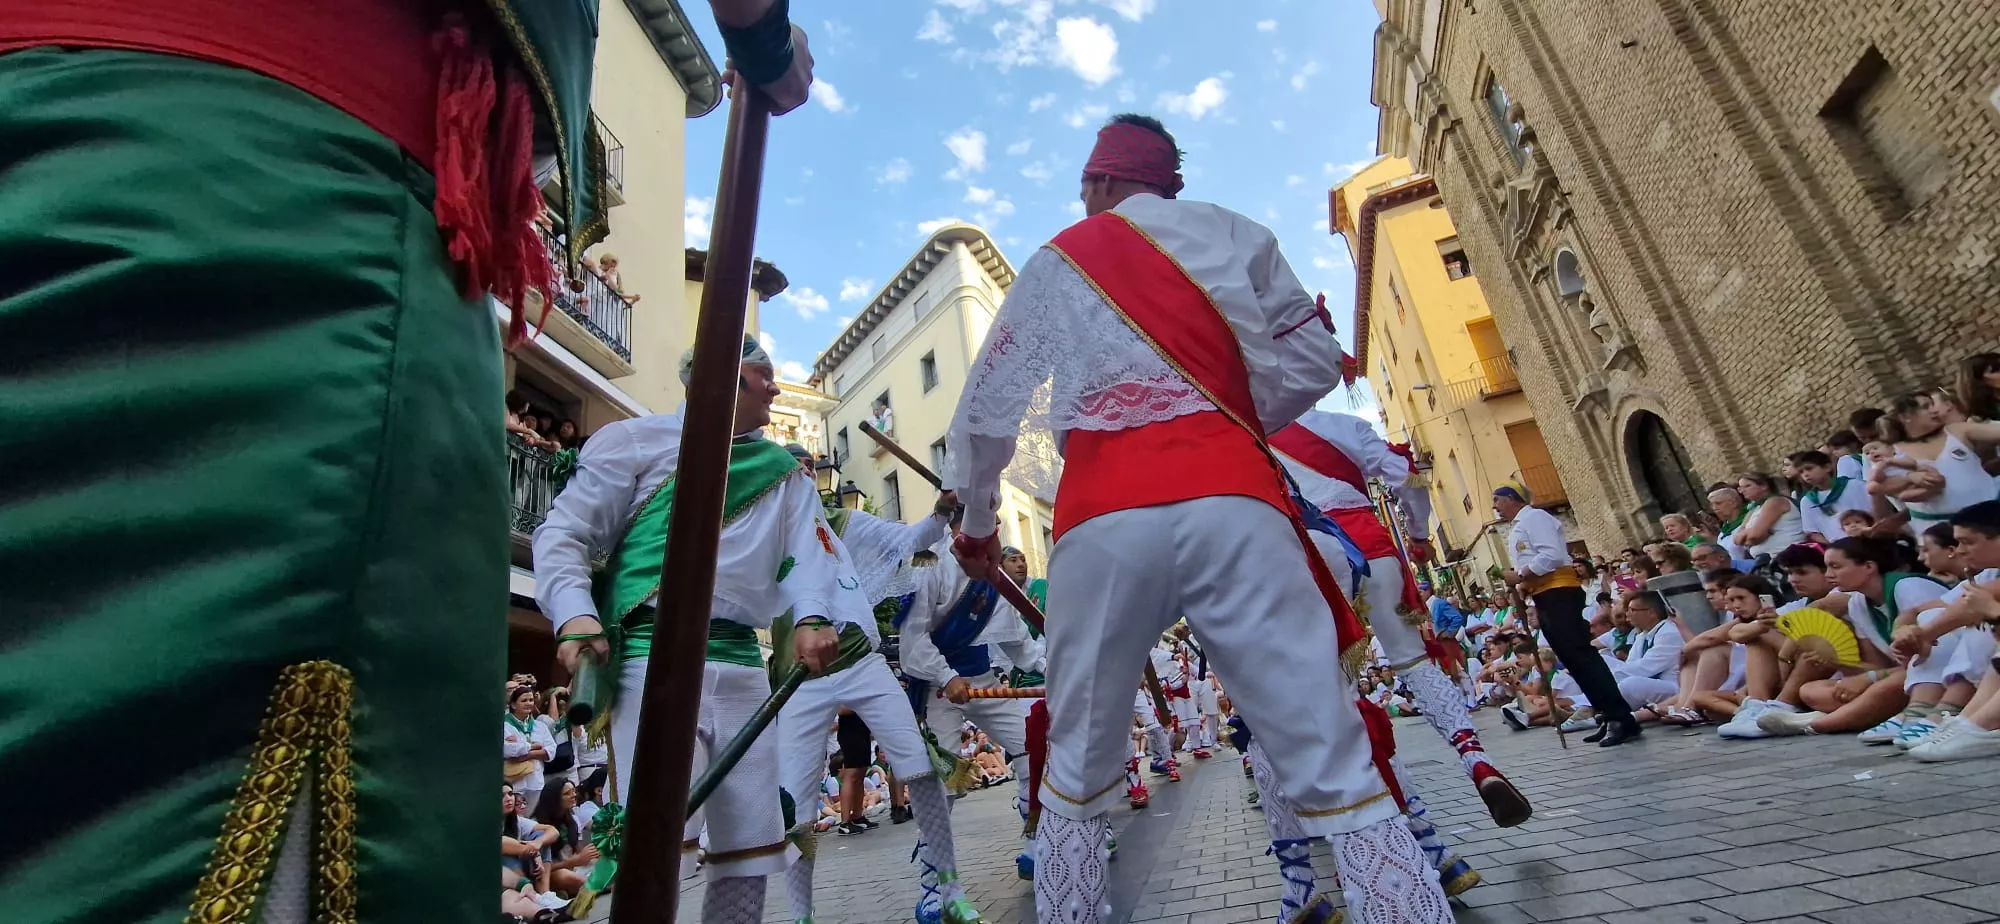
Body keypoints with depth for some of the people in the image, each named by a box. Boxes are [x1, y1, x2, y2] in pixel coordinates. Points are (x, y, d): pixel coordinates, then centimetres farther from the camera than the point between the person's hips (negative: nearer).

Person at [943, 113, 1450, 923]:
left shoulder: (1053, 263, 20)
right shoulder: (1233, 234, 20)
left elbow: (982, 413, 20)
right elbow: (1313, 365, 15)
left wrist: (977, 522, 34)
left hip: (1102, 519, 1)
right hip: (1229, 500, 0)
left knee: (1076, 772, 15)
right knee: (1336, 768, 2)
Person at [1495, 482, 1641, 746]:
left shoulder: (1533, 517, -7)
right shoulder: (1515, 527, 22)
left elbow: (1552, 555, -19)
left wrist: (1519, 575, -15)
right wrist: (1522, 587, 7)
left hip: (1558, 591, -10)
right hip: (1544, 596, 10)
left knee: (1580, 654, -14)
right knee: (1573, 659, 8)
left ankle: (1622, 719, -13)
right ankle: (1609, 717, 11)